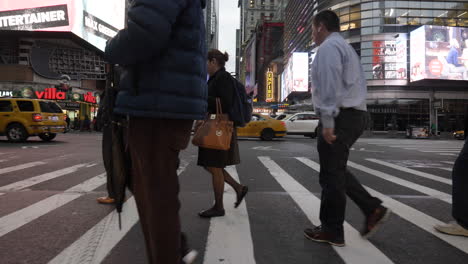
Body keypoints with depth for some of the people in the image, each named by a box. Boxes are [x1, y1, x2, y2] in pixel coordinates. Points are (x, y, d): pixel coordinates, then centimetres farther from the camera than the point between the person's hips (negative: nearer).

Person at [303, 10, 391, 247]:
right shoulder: (346, 48, 24)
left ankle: (332, 232, 9)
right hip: (356, 114, 10)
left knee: (331, 175, -2)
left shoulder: (328, 47, -7)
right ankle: (373, 209, 15)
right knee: (337, 171, 19)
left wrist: (327, 122, -23)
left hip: (340, 116, -10)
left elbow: (330, 86, -20)